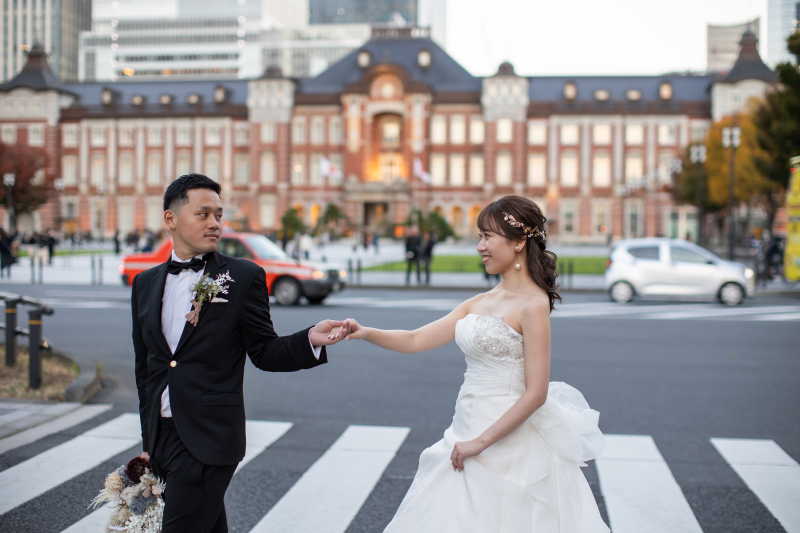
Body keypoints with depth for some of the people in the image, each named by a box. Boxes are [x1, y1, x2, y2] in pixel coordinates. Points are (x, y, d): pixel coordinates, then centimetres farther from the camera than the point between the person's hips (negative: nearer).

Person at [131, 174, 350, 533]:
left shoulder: (244, 277, -2)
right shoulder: (145, 284, 11)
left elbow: (265, 352, -2)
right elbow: (145, 369, 16)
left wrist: (311, 340, -21)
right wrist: (148, 442, 17)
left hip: (209, 439, -5)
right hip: (161, 435, 5)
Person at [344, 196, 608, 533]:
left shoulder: (533, 305, -13)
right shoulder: (480, 303, 10)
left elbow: (536, 393, -18)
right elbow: (415, 340, 8)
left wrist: (481, 441, -16)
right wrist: (366, 333, -7)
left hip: (507, 440, -8)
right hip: (468, 435, 8)